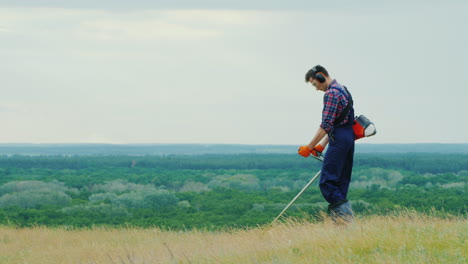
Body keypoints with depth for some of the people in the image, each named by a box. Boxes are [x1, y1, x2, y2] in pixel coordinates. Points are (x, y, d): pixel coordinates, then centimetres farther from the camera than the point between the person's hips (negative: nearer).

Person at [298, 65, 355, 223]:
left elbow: (326, 125, -18)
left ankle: (345, 214, -18)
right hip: (349, 138, 10)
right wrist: (321, 145, 22)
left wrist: (309, 147, -13)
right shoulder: (342, 90, 20)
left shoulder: (331, 93, -12)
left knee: (327, 182, -10)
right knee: (341, 181, 10)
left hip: (339, 140, -10)